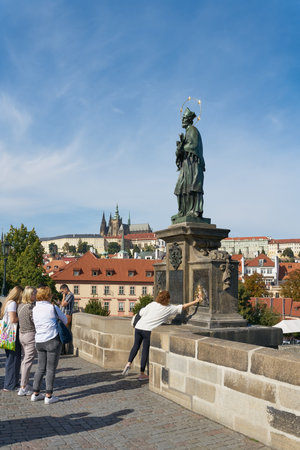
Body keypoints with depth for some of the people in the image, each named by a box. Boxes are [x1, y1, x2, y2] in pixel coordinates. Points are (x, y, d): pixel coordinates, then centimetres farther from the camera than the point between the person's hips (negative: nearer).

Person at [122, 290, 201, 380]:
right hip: (148, 330, -3)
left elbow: (141, 313, 9)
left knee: (136, 346, 19)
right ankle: (142, 374, 13)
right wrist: (196, 301, 17)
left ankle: (129, 363, 3)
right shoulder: (169, 308, 4)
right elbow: (183, 307, 10)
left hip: (139, 327, 4)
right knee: (145, 350, 5)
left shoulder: (152, 304, 9)